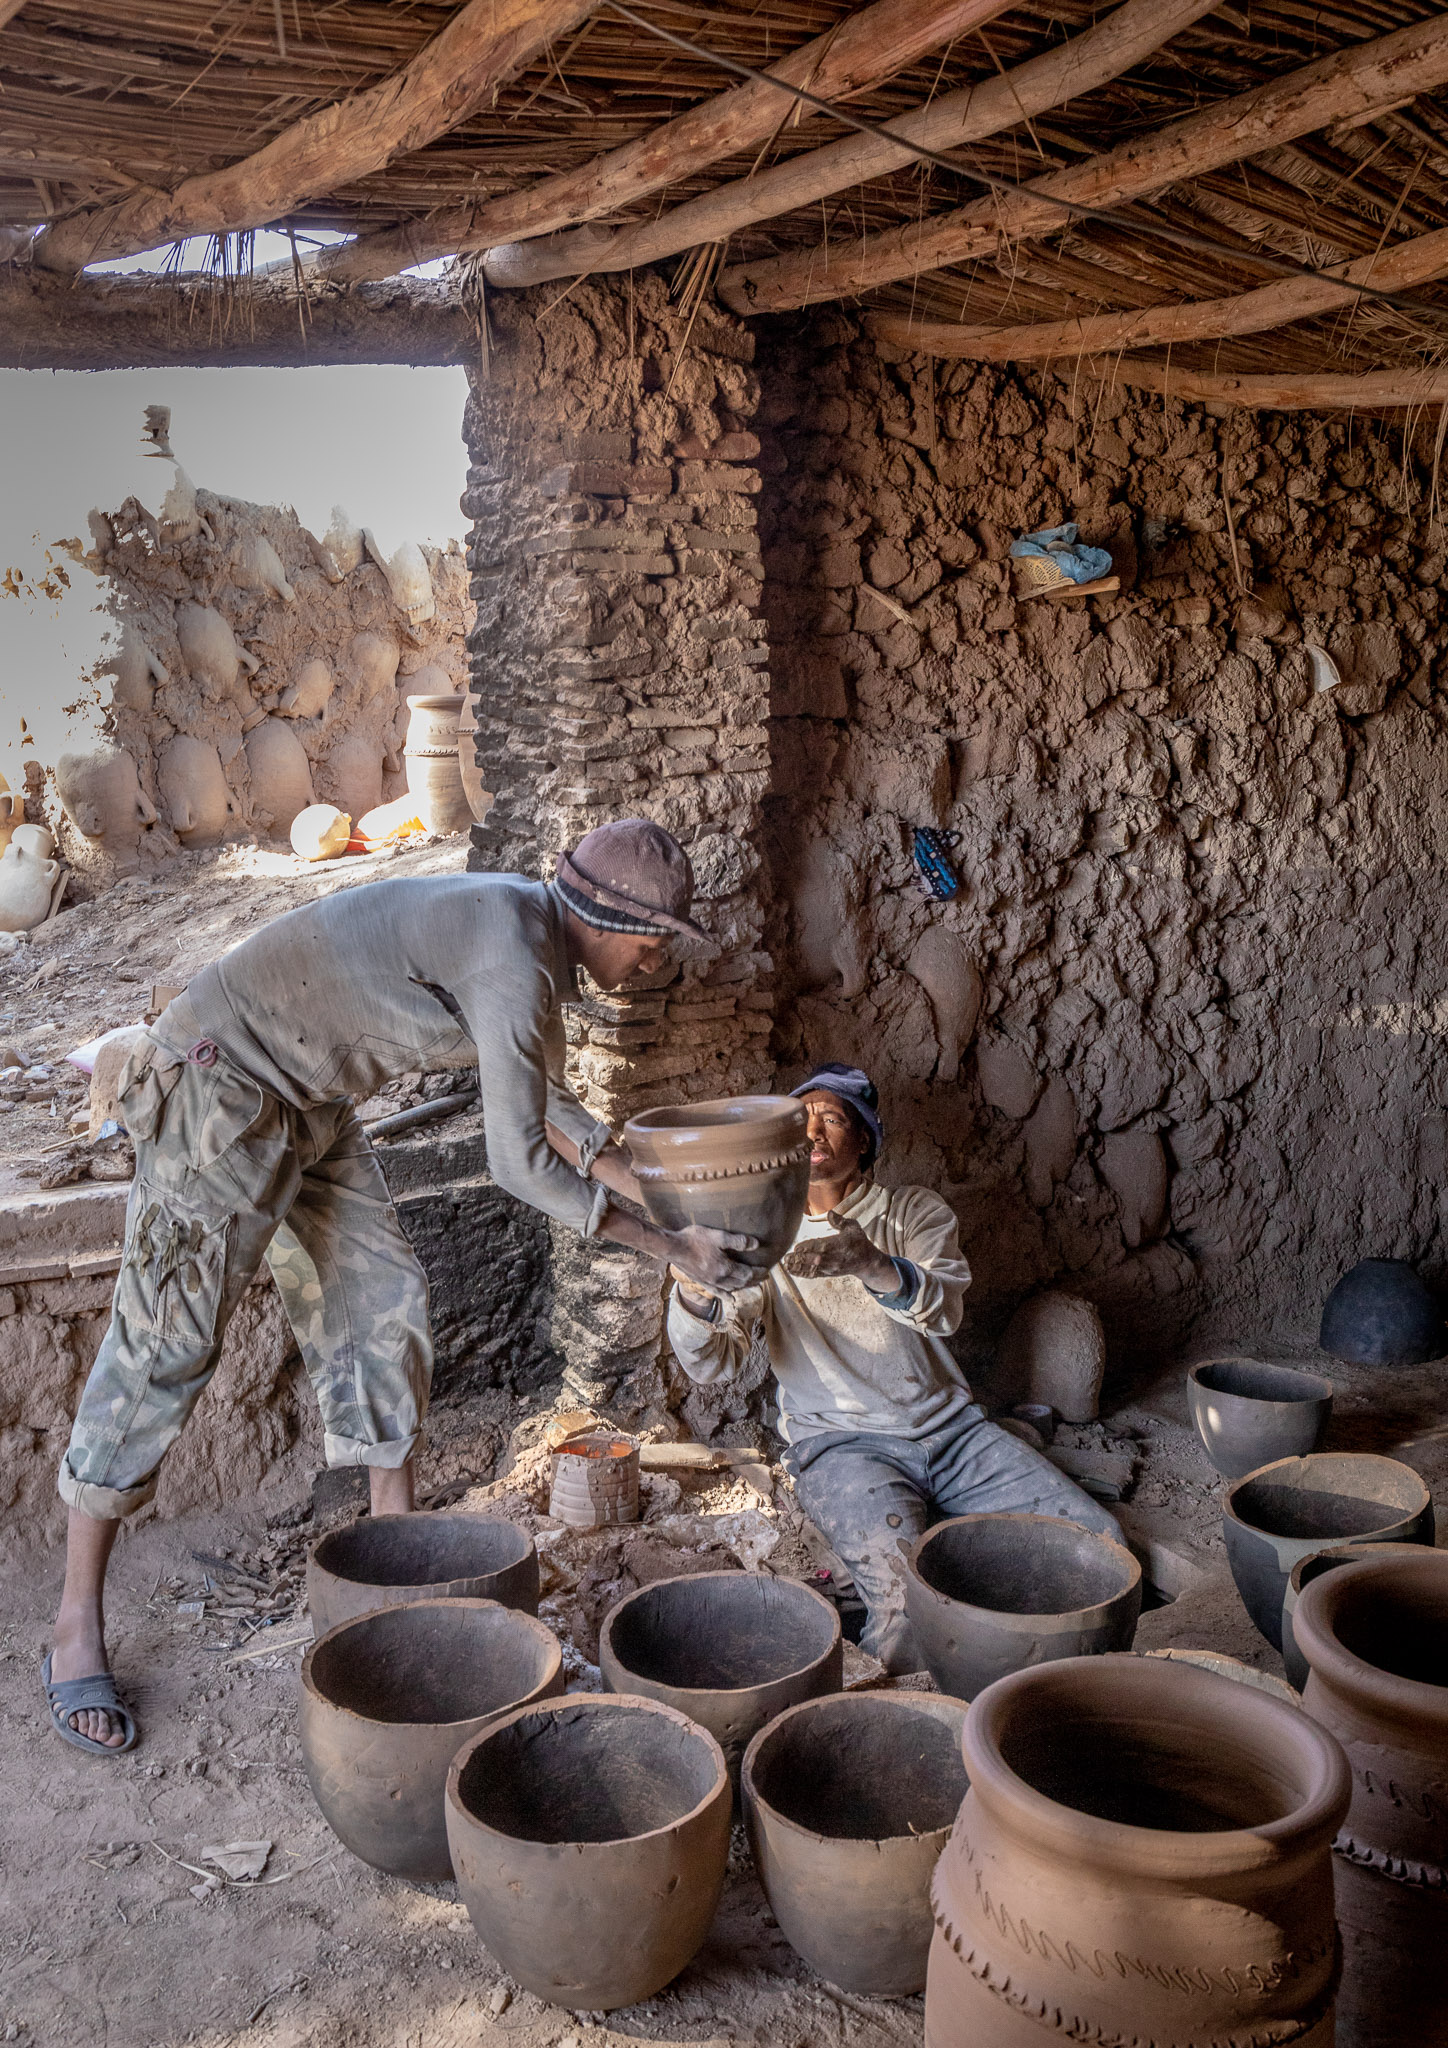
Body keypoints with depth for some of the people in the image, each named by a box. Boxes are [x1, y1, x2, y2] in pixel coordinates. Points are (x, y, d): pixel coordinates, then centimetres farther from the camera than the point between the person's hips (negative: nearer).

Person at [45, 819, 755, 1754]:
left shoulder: (531, 934, 5)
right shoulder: (513, 959, -26)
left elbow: (549, 1104, 17)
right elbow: (520, 1161, -24)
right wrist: (671, 1248, -18)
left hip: (309, 1100, 10)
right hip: (220, 1081, -10)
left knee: (383, 1300, 9)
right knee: (168, 1341, -6)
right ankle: (78, 1630, 4)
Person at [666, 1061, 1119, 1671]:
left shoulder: (914, 1211, 8)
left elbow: (944, 1309, -15)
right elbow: (711, 1363, -10)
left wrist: (875, 1266, -39)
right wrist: (693, 1289, -34)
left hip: (949, 1425, 3)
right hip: (841, 1443, -3)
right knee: (908, 1595, -31)